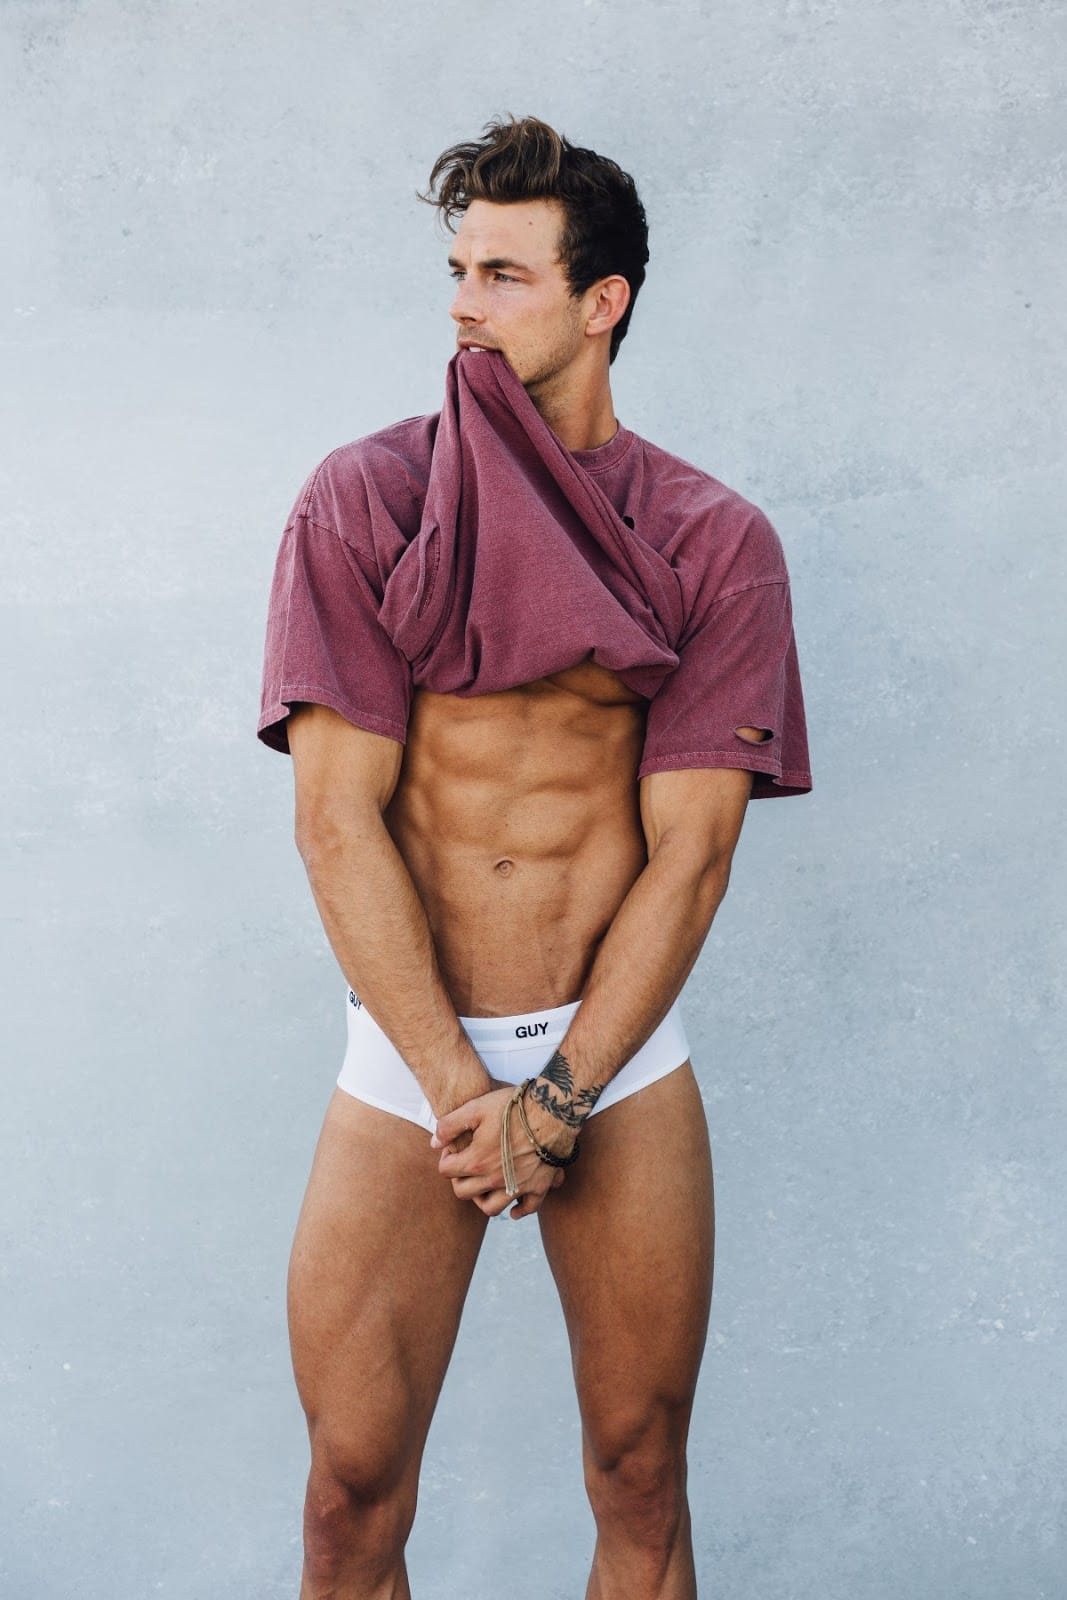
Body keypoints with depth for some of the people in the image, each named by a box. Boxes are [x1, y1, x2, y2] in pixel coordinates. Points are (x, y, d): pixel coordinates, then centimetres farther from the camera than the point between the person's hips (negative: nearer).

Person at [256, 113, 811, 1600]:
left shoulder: (714, 541, 0)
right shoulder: (363, 500, -1)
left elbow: (691, 848, -5)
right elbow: (337, 818, -7)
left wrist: (557, 1099, -12)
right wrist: (463, 1089, -12)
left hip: (625, 1058, 0)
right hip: (404, 1054, 0)